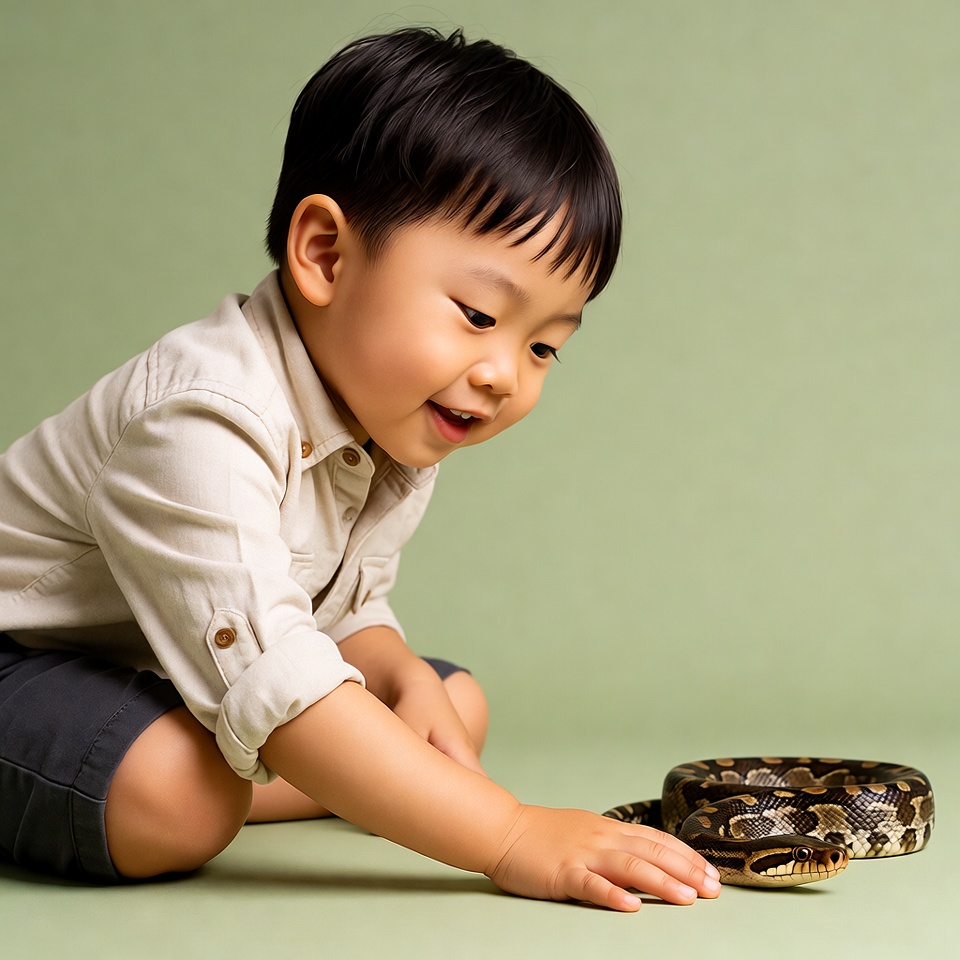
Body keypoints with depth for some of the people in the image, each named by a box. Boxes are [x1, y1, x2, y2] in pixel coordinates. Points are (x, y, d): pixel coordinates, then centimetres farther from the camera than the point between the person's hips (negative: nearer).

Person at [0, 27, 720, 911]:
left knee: (458, 704, 7)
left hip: (180, 674, 9)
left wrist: (403, 677, -18)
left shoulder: (396, 438, -5)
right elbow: (271, 684, -42)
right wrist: (512, 838, -44)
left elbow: (345, 608, 7)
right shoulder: (204, 425, -35)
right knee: (173, 796, -38)